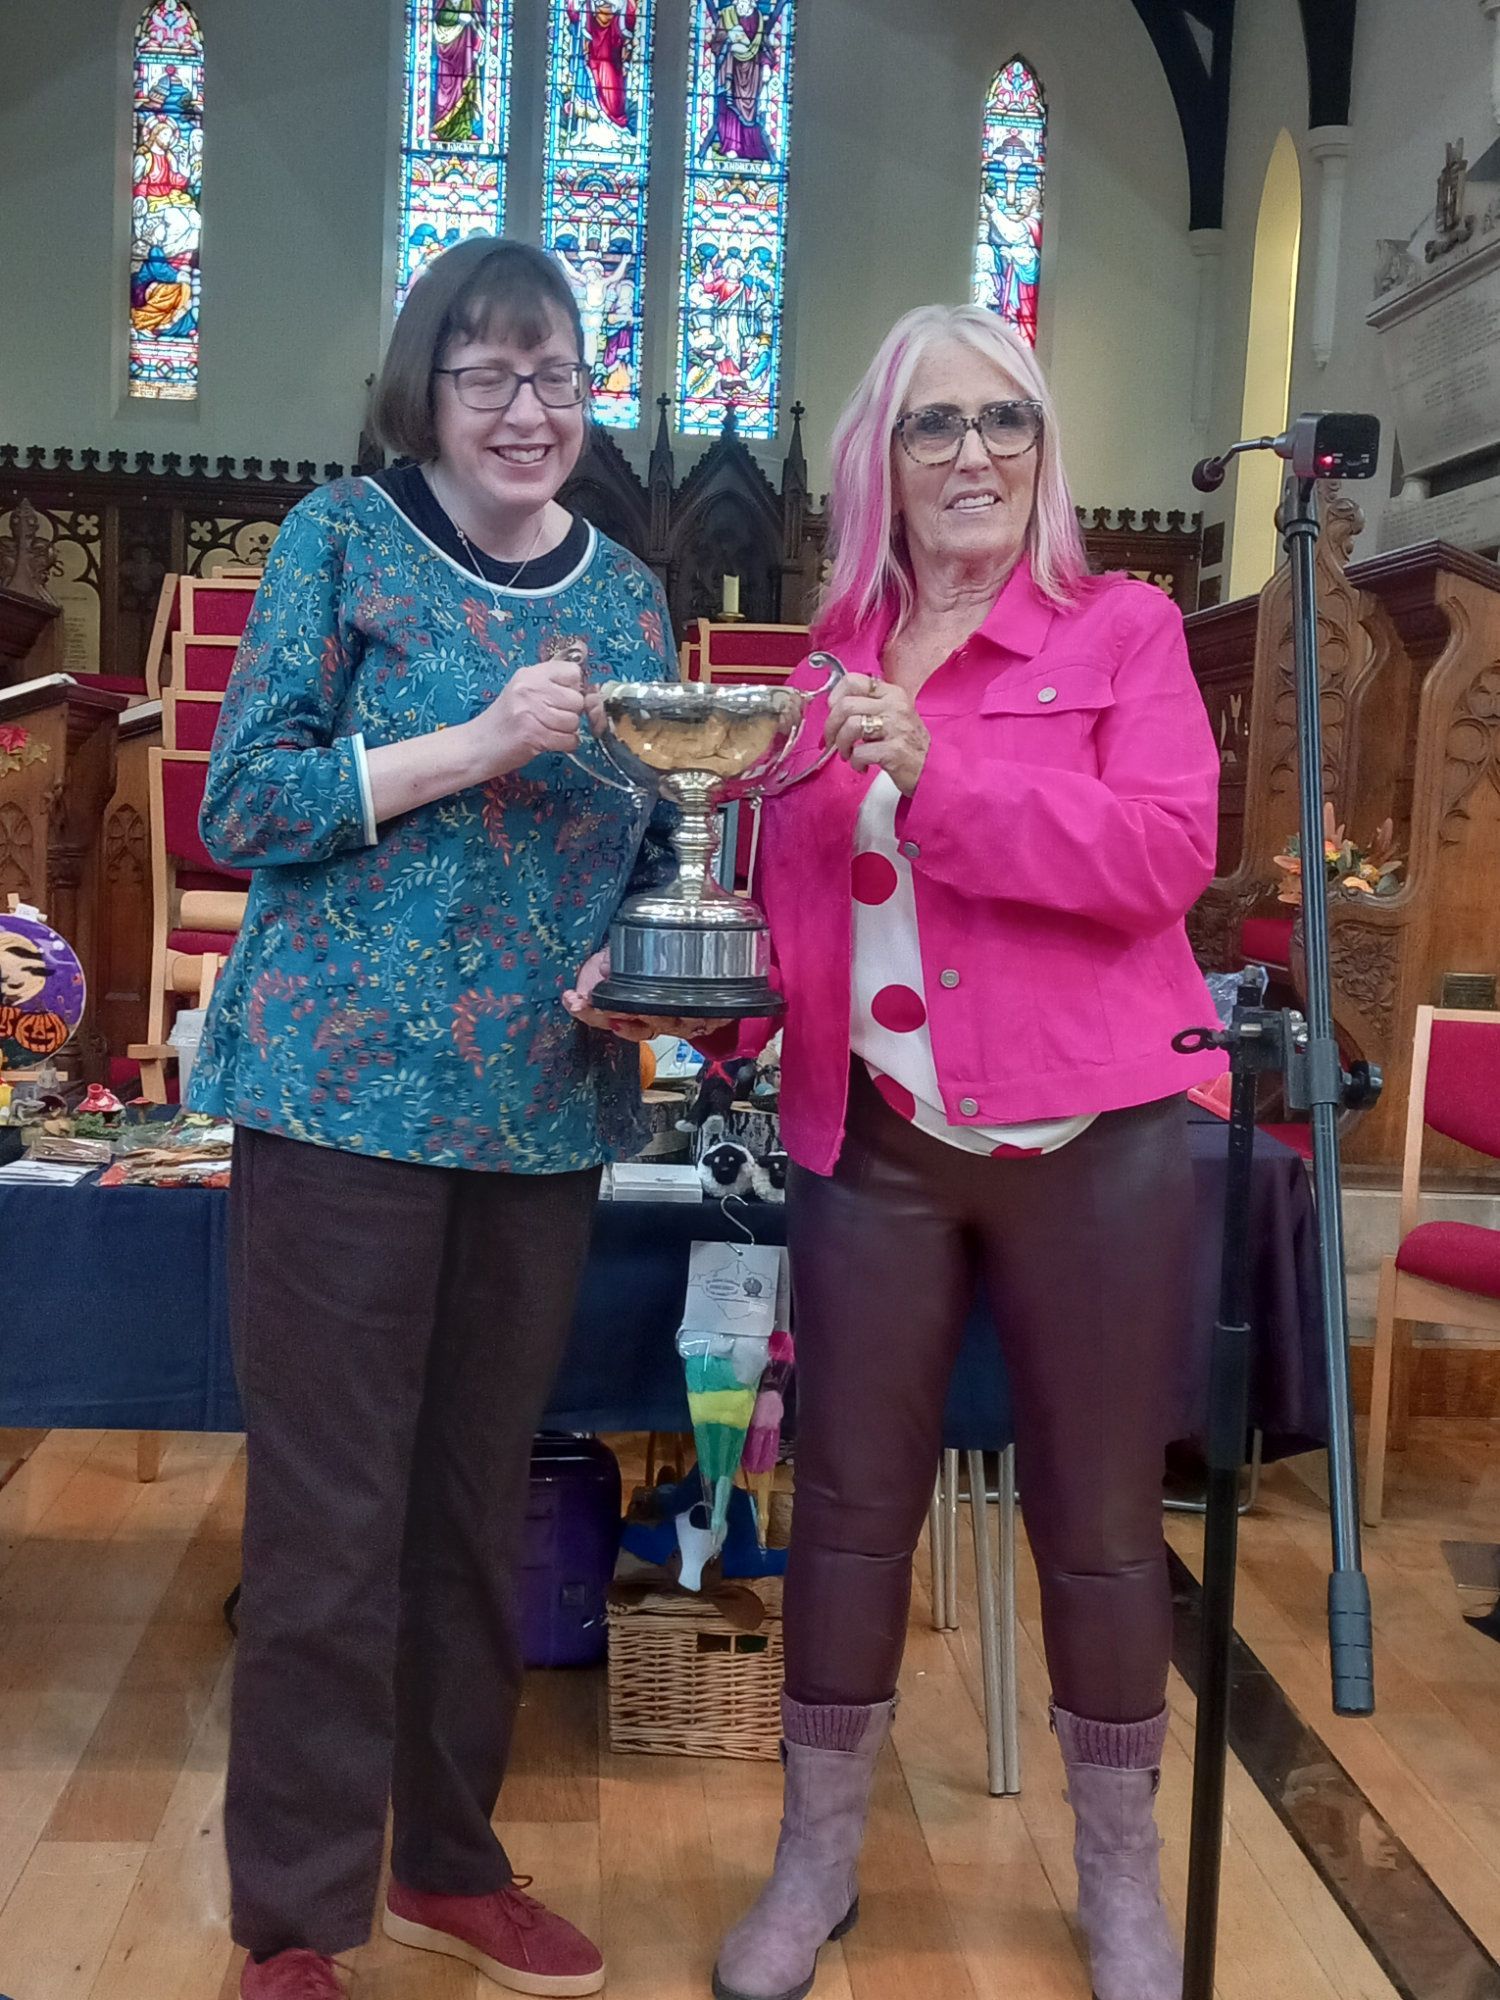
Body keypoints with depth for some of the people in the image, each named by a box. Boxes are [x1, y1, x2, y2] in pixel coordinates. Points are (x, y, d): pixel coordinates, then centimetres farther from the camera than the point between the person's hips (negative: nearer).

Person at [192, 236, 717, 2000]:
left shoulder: (627, 593, 13)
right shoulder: (344, 536, -1)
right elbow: (241, 805, -8)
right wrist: (480, 742, -18)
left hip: (549, 1106, 5)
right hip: (349, 1085, -4)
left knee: (481, 1500, 14)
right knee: (331, 1518, 0)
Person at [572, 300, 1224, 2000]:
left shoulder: (1121, 628, 1)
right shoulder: (828, 662, 10)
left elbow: (1165, 852, -15)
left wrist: (940, 778, -22)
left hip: (1089, 1141, -3)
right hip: (874, 1141, 3)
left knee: (1098, 1518, 9)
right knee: (850, 1504, 10)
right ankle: (818, 1854, 31)